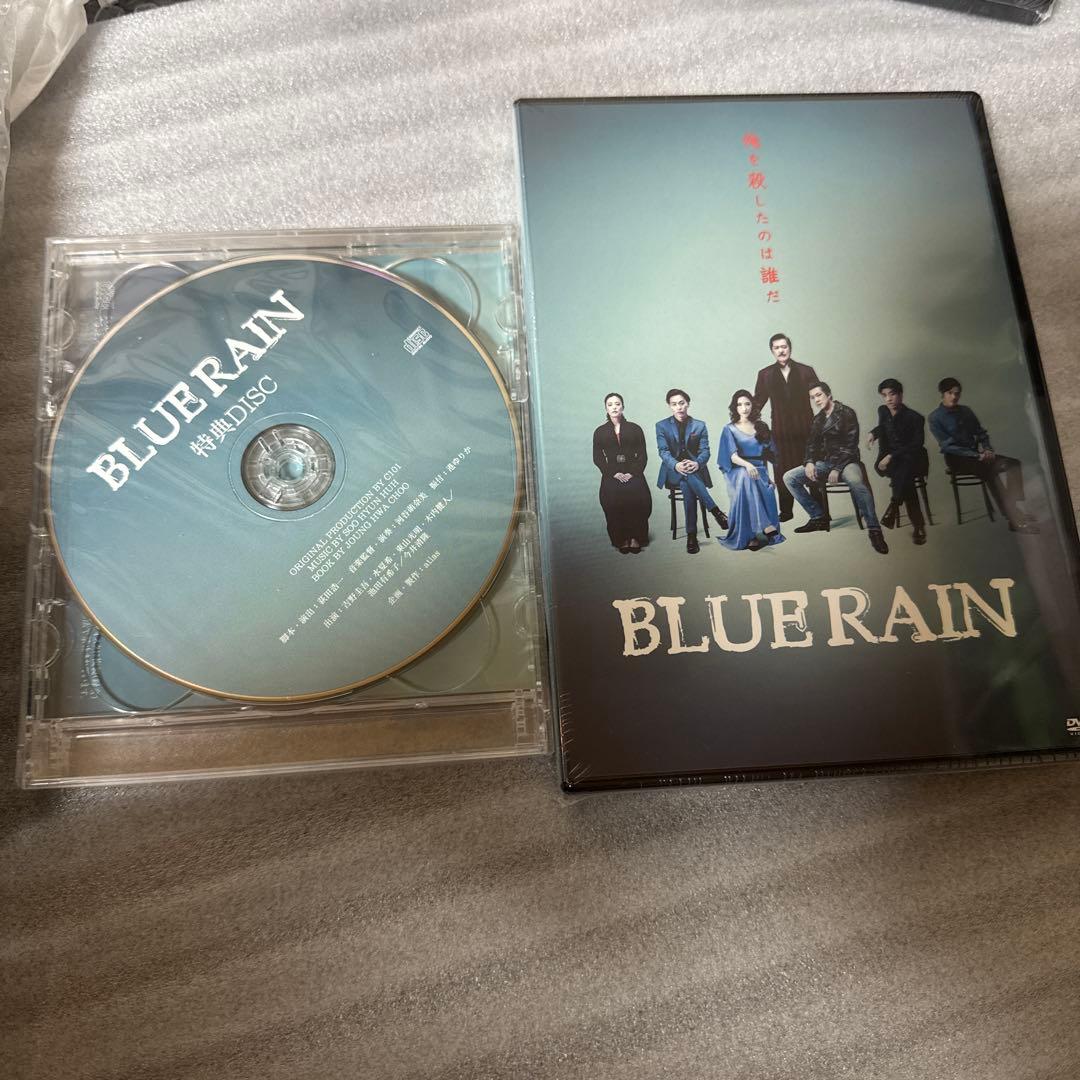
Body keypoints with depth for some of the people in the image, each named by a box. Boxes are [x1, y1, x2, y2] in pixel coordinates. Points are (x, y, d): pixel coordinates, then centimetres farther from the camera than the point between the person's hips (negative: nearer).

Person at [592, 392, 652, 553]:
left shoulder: (634, 429, 12)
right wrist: (614, 473, -7)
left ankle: (635, 539, -14)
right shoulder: (600, 432, 12)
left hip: (633, 474, 0)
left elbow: (643, 455, 8)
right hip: (611, 476, 1)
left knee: (637, 496, -24)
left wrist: (633, 473, -8)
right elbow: (597, 458, 7)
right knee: (614, 499, -22)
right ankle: (621, 540, -10)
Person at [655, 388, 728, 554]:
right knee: (686, 478, -37)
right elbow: (663, 451, -5)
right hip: (673, 472, -1)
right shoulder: (662, 426, 7)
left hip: (695, 470, 1)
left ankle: (691, 535, -34)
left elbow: (705, 451, 1)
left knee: (687, 486, -35)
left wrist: (697, 463, -24)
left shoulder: (700, 426, 10)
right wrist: (676, 465, -26)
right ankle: (715, 511, -36)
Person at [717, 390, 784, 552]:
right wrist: (747, 465, -27)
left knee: (767, 490, -33)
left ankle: (755, 536, -38)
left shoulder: (762, 427, 18)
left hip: (759, 470, 3)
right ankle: (763, 527, -47)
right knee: (746, 478, -39)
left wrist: (768, 475, 3)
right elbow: (733, 456, -6)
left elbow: (768, 452, 18)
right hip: (739, 471, -3)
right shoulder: (730, 429, 8)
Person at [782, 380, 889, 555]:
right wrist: (809, 462, -7)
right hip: (824, 462, 7)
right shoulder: (818, 419, 16)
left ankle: (874, 530, -34)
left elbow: (850, 444, -12)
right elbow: (812, 444, 15)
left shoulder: (846, 413, -5)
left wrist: (837, 469, -21)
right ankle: (818, 518, -2)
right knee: (789, 478, -8)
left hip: (845, 461, -7)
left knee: (855, 481, -41)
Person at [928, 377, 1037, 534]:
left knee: (1013, 463, -15)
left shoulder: (965, 411, 15)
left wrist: (987, 450, -4)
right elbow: (948, 446, -11)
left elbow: (981, 433, 18)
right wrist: (978, 455, -17)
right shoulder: (935, 417, -4)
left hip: (975, 455, 7)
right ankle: (1015, 519, -33)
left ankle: (1014, 507, -25)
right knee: (989, 470, -31)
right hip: (957, 459, -7)